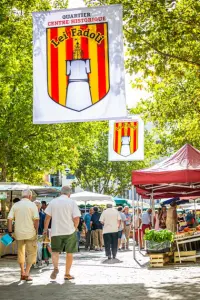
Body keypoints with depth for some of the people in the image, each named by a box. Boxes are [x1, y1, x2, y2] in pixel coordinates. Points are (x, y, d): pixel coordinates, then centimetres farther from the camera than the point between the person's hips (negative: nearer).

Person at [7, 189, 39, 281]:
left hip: (18, 233, 3)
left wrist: (10, 231, 4)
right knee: (31, 253, 5)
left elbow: (9, 219, 0)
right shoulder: (32, 205, -4)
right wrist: (36, 231, -1)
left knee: (21, 253, 17)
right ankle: (26, 273, -5)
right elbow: (36, 219, -11)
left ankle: (22, 273, 23)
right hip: (30, 233, -3)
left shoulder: (15, 205, 5)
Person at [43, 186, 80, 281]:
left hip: (56, 232, 1)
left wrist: (45, 229, 12)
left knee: (55, 251, 11)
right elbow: (76, 218, -9)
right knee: (69, 253, 11)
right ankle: (67, 274, 15)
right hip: (69, 231, -1)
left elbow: (47, 217, 2)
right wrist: (74, 228, 7)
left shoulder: (53, 202, 3)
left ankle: (55, 267, -14)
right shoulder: (72, 202, -3)